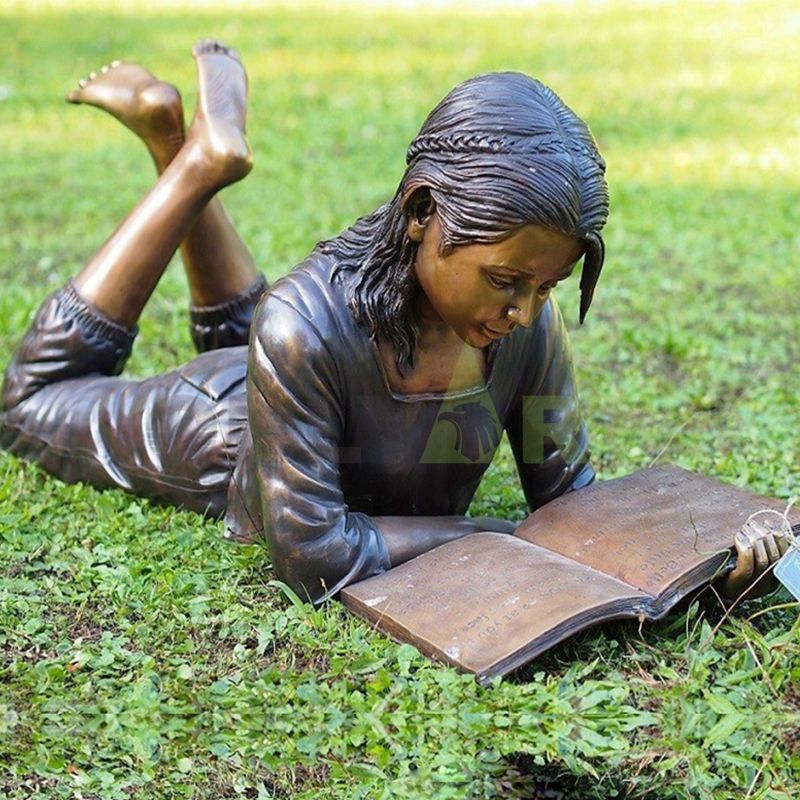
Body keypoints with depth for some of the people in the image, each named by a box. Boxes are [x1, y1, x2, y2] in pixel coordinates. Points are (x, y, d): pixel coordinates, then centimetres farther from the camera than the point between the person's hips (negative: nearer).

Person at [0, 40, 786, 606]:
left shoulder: (530, 324, -33)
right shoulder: (306, 327, -47)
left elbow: (568, 494, -22)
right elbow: (313, 556, -42)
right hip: (237, 446, -4)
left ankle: (177, 140, 33)